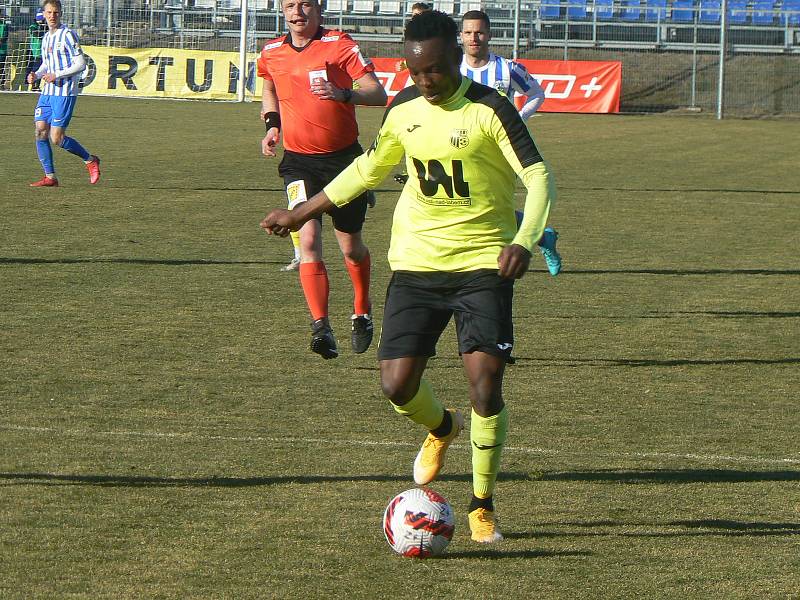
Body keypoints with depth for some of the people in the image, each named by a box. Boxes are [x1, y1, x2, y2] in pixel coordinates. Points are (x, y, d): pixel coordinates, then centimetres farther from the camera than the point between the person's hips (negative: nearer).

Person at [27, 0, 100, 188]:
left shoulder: (67, 35, -10)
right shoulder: (46, 37, 14)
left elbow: (81, 64, -12)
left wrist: (57, 76, -18)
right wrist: (36, 75, 5)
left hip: (65, 93, -8)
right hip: (47, 93, 8)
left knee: (57, 138, -9)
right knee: (41, 132, -2)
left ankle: (90, 160, 12)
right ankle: (50, 177, 4)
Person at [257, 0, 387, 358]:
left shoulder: (340, 45, -9)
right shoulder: (271, 53, 4)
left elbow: (378, 94, -15)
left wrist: (343, 94, -33)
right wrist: (272, 123, 10)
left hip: (343, 157, -2)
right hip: (298, 161, 2)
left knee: (350, 246, 10)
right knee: (308, 240, -17)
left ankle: (362, 314, 36)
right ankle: (321, 327, -21)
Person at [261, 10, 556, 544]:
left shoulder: (489, 109, -12)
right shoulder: (403, 110, 4)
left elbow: (539, 178, -16)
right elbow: (369, 168, 21)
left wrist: (524, 242, -33)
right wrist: (301, 213, 25)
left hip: (482, 263, -4)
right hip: (416, 261, 4)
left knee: (486, 380, -14)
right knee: (397, 383, -5)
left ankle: (483, 505, 5)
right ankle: (443, 428, 33)